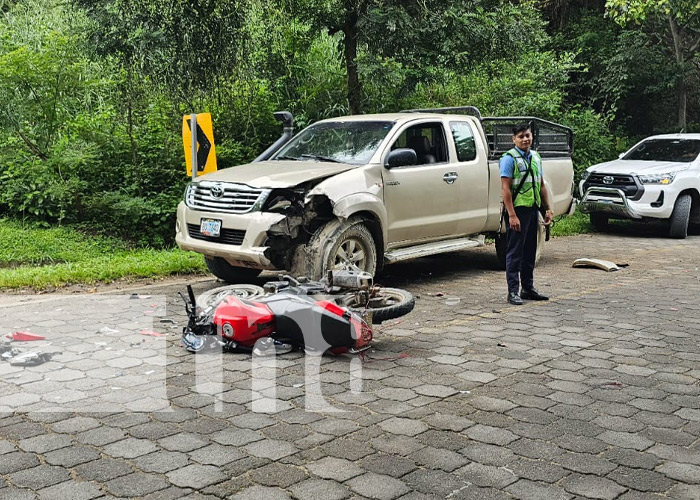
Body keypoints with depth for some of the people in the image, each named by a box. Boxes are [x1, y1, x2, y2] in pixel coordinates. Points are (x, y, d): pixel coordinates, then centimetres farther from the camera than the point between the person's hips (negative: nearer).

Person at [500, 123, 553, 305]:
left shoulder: (535, 157, 14)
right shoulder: (509, 159, -9)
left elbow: (541, 185, 20)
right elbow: (505, 189, -16)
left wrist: (548, 209, 14)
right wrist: (512, 215, -22)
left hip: (533, 209, 8)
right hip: (517, 209, -8)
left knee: (530, 251, 13)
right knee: (515, 252, -4)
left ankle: (528, 288, 23)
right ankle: (513, 292, 0)